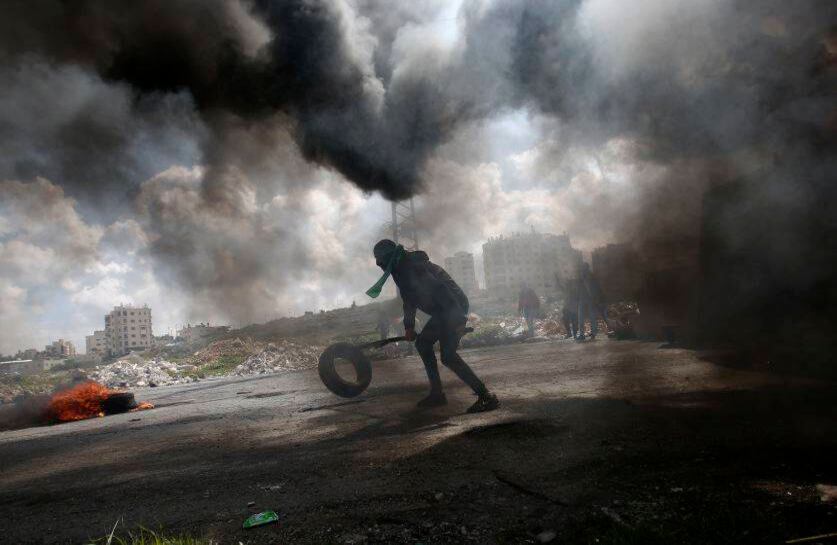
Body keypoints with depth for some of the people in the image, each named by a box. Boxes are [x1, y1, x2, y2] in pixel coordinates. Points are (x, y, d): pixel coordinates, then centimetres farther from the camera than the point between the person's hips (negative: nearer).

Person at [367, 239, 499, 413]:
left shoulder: (409, 267, -17)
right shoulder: (402, 268, 17)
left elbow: (438, 288, -25)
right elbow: (410, 300, 26)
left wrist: (458, 319, -27)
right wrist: (409, 326, 20)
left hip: (453, 309, -11)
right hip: (443, 311, 11)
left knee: (448, 356, -19)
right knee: (422, 343, 17)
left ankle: (486, 396, -18)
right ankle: (437, 393, 20)